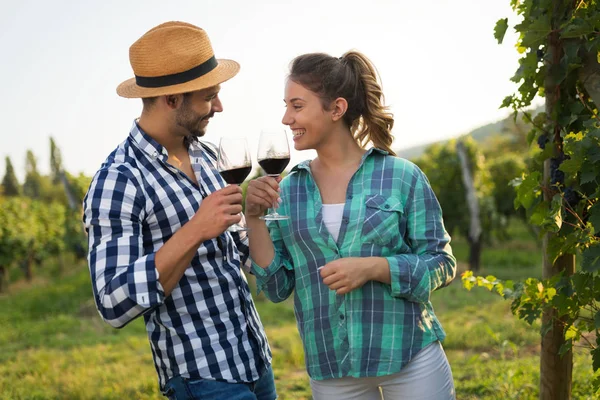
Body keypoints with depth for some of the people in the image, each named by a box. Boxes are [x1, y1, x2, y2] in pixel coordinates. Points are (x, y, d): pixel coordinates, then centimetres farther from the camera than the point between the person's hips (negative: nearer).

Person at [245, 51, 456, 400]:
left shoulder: (401, 176, -6)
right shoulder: (287, 191, 3)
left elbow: (442, 264, -4)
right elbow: (277, 288, 3)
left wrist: (372, 268, -19)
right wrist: (255, 219, -9)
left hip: (410, 359, -2)